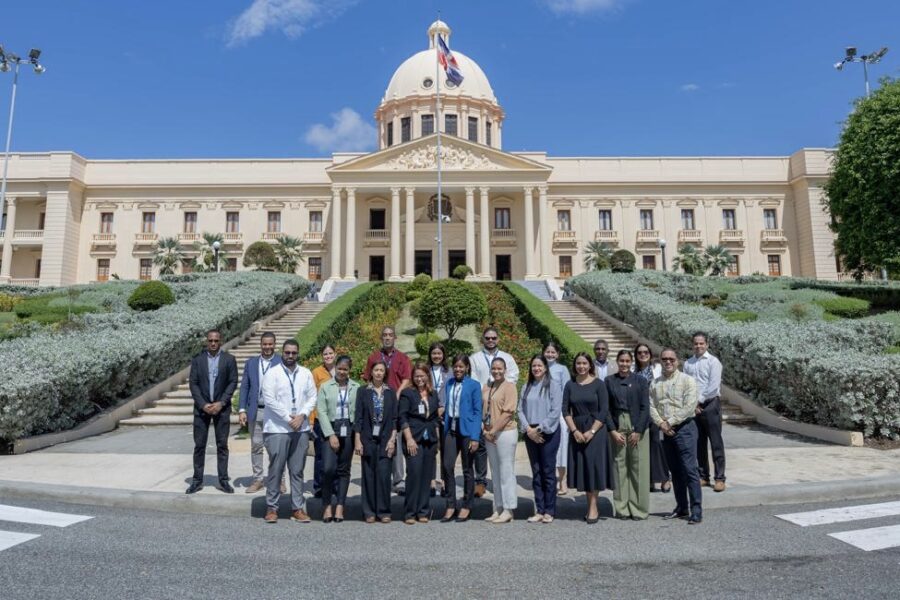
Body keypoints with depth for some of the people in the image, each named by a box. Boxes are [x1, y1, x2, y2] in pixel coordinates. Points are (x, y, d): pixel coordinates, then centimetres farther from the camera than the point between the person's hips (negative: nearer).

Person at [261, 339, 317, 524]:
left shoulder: (306, 374, 8)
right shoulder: (272, 374, -2)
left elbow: (312, 397, 6)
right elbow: (269, 399, -9)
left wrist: (302, 415, -9)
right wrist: (288, 418, -12)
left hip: (301, 428, 3)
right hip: (277, 429, -3)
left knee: (297, 470, 8)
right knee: (275, 470, 2)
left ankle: (298, 508, 15)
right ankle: (272, 507, 14)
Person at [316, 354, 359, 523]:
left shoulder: (356, 388, 5)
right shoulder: (325, 386, 4)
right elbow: (321, 411, -1)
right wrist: (331, 434, -9)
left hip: (349, 431, 1)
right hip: (330, 430, -1)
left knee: (344, 470, 7)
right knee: (328, 468, -11)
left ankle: (340, 506, 16)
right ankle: (327, 505, 7)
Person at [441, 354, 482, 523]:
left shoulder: (474, 385, -5)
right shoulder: (449, 384, 9)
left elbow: (477, 411, -6)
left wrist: (475, 437, -12)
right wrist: (445, 428, 9)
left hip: (467, 430, -4)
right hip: (451, 429, 4)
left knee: (467, 469, 6)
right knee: (448, 466, -3)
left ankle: (466, 506, 19)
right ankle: (451, 505, 10)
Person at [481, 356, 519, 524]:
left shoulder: (509, 386, -7)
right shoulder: (486, 388, 11)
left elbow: (508, 412, -14)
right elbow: (482, 411, 11)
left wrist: (493, 431, -14)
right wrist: (485, 431, -2)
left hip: (505, 433, -6)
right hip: (489, 435, 6)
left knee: (506, 472, -2)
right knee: (495, 473, 12)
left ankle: (508, 510, 7)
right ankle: (498, 508, 21)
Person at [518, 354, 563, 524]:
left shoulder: (553, 386, -3)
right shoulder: (526, 387, 10)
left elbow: (556, 411, -10)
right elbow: (520, 410, 6)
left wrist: (540, 428, -13)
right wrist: (528, 429, -7)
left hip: (548, 433, -4)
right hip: (530, 433, 4)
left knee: (548, 472, 1)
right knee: (536, 472, 8)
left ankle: (549, 511, 11)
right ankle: (539, 510, 15)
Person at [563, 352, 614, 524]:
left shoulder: (598, 384, -3)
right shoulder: (570, 385, 5)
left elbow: (604, 411, -6)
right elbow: (565, 410, 2)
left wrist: (591, 432, -13)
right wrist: (575, 431, -8)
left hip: (595, 431, -3)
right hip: (576, 432, 3)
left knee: (594, 466, -3)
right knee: (581, 468, 6)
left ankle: (593, 507, 5)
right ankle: (591, 506, 16)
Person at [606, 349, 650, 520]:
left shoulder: (640, 381, 4)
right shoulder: (609, 381, 6)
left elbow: (645, 408, 0)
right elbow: (606, 408, 3)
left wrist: (638, 431, -8)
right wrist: (613, 431, -5)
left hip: (637, 428, -1)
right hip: (617, 428, 1)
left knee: (639, 468, 1)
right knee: (620, 467, 3)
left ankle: (639, 509, 11)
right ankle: (622, 508, 12)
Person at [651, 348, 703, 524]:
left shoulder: (687, 380, -5)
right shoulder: (655, 383, 10)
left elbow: (690, 406, -13)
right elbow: (651, 406, 6)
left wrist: (670, 422, -14)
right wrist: (661, 423, -9)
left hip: (684, 428, -5)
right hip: (666, 431, 5)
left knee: (690, 470, -6)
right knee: (675, 471, 12)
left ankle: (697, 510, 0)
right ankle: (681, 508, 22)